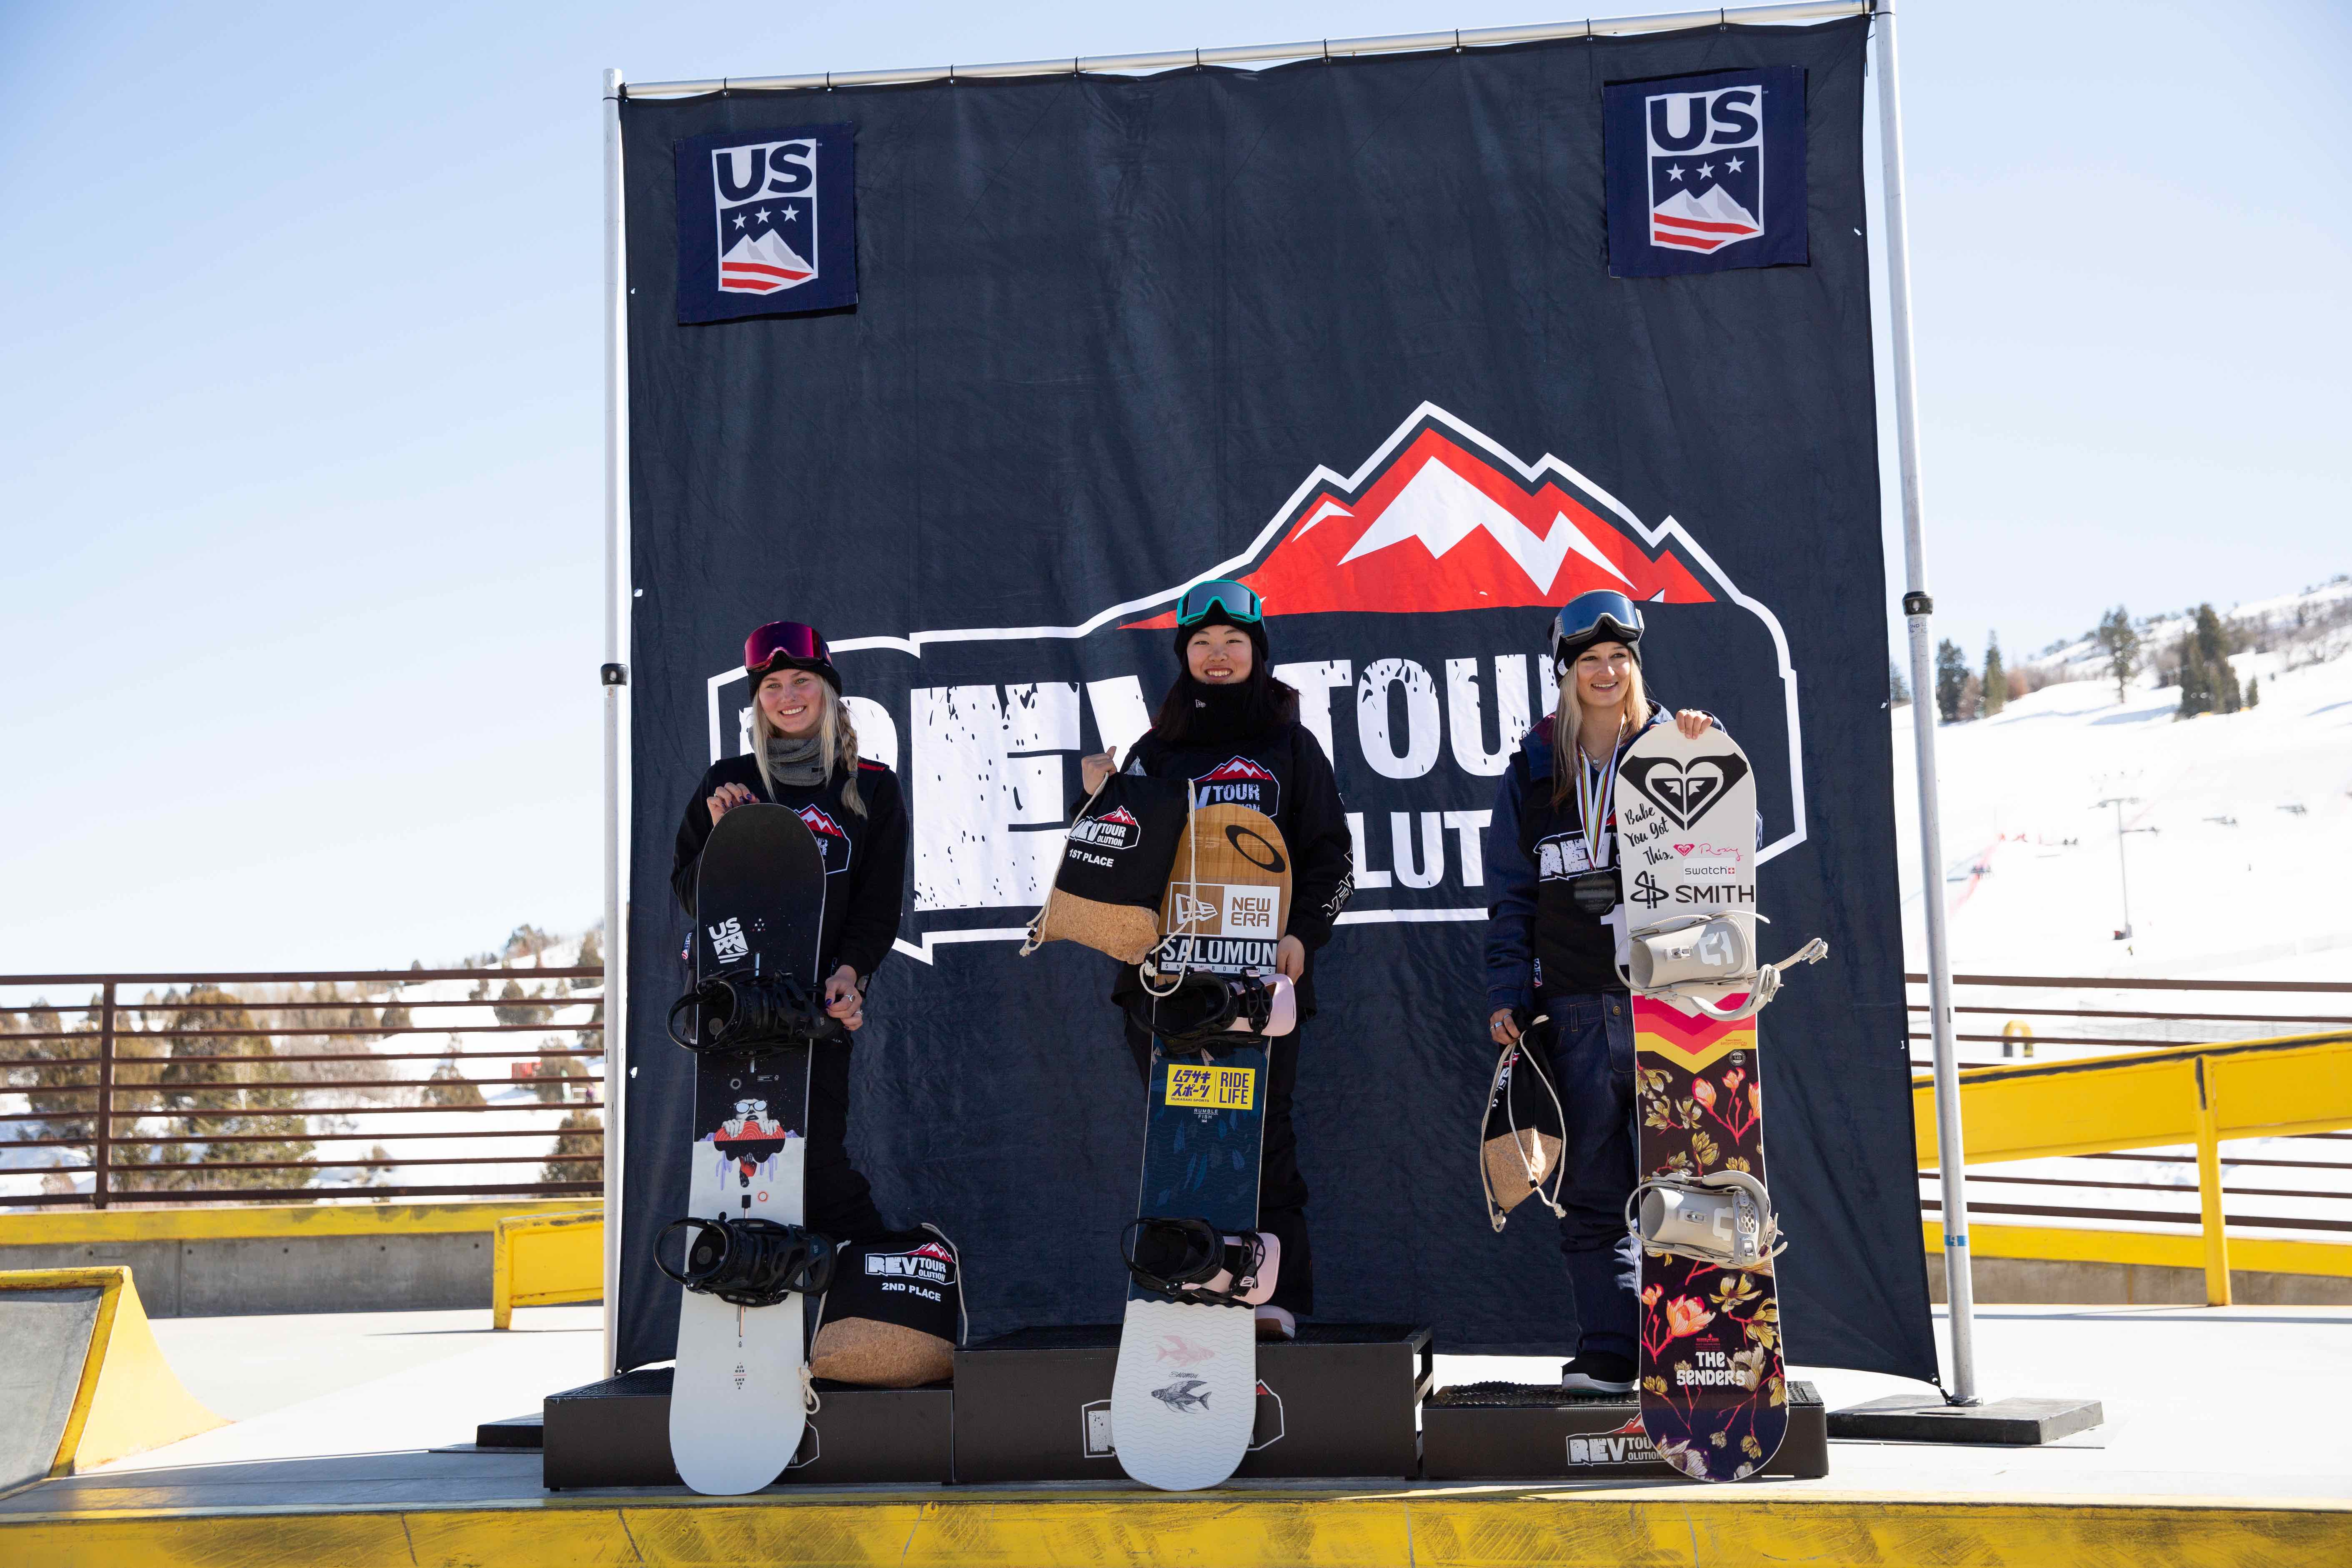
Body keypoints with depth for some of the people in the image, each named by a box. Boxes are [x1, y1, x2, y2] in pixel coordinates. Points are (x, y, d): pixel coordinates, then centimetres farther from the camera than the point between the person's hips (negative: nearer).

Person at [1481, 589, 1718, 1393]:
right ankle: (1608, 1355, 12)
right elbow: (1511, 895, 14)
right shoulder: (1532, 771, 12)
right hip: (1576, 1010, 2)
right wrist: (1507, 994, 6)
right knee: (1592, 1192, 4)